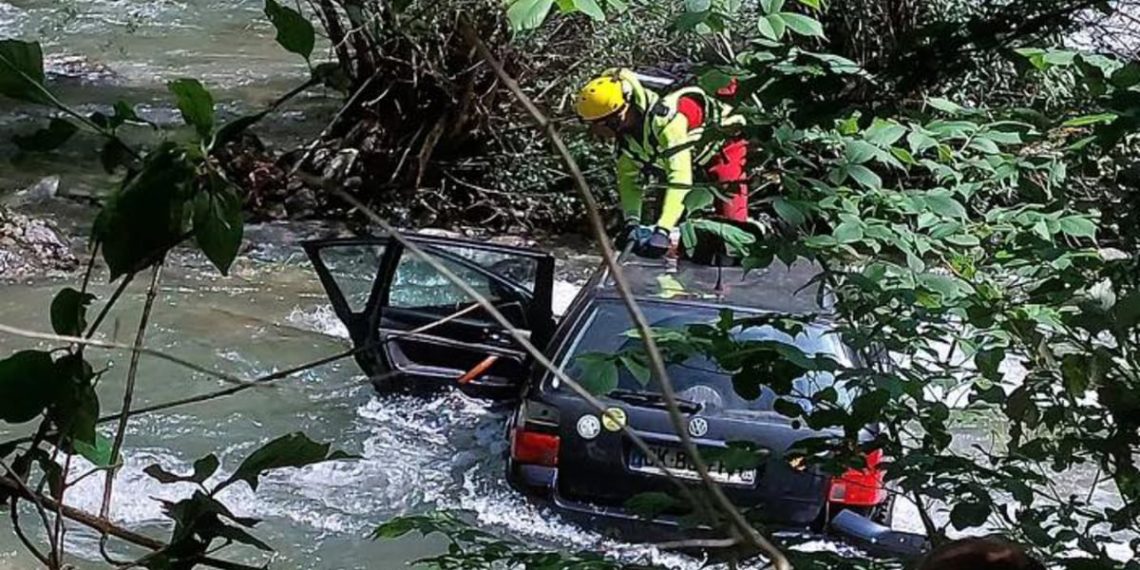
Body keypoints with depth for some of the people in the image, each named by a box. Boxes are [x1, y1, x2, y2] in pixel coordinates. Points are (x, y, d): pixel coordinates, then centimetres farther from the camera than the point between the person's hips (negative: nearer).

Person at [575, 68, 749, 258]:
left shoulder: (664, 118, -41)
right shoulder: (624, 130, -15)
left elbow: (680, 178, -46)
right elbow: (628, 178, -8)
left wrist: (662, 230, -52)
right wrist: (632, 222, -25)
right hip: (696, 159, 8)